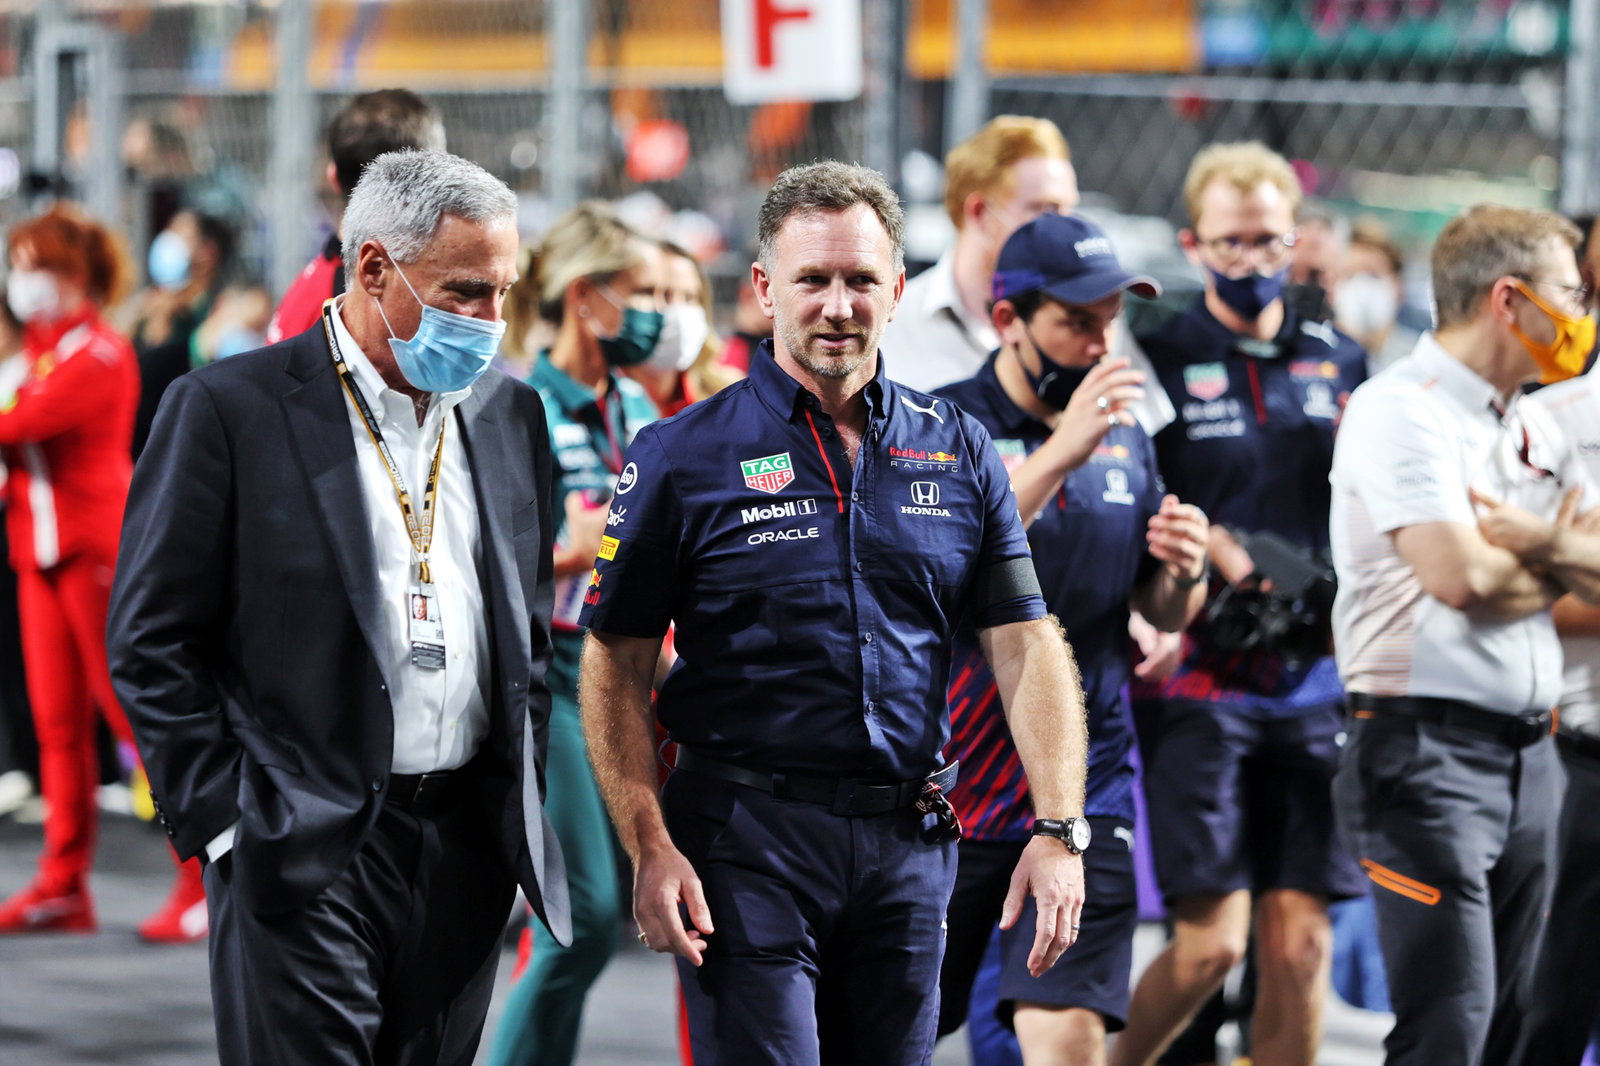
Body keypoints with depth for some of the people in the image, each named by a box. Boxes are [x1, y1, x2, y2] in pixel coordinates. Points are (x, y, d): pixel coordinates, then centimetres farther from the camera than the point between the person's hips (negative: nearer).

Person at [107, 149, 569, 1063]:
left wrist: (526, 807, 11)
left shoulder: (511, 415, 11)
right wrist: (224, 819, -10)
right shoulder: (230, 411, -6)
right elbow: (152, 640, -5)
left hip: (469, 850, 5)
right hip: (303, 853, -5)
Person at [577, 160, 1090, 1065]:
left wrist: (1059, 831, -6)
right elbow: (617, 668, -2)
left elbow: (1027, 646, 5)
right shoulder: (684, 456, -1)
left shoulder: (959, 453, 8)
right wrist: (650, 849, -11)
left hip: (911, 848, 4)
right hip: (746, 842, -4)